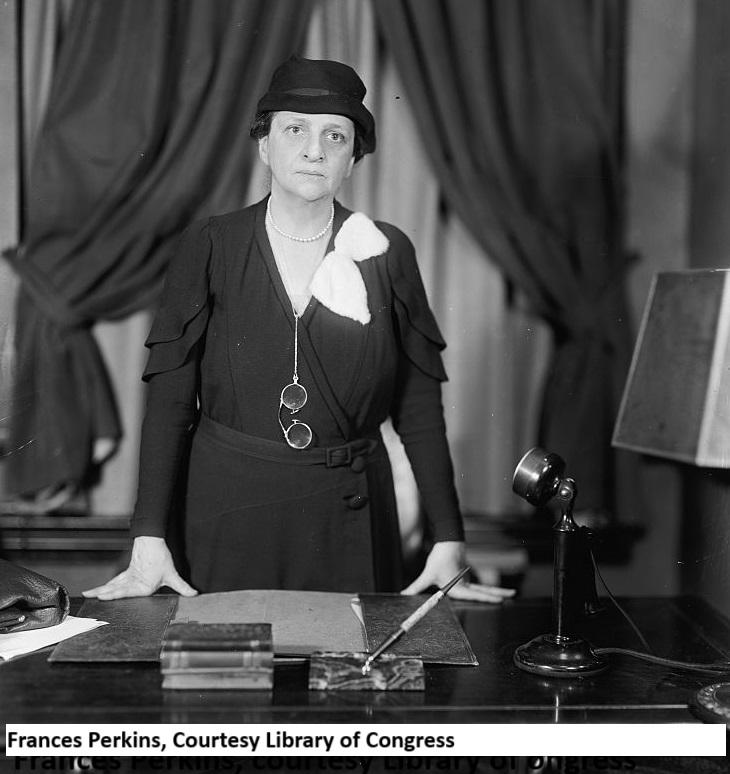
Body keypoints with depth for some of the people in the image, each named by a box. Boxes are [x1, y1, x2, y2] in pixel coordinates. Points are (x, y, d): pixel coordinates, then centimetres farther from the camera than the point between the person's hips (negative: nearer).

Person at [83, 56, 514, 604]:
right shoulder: (210, 247, -2)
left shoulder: (387, 253, 0)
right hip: (231, 507, 0)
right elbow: (170, 396, -2)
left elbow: (419, 405, 1)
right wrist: (149, 541, -8)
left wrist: (448, 543, -5)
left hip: (351, 516, 1)